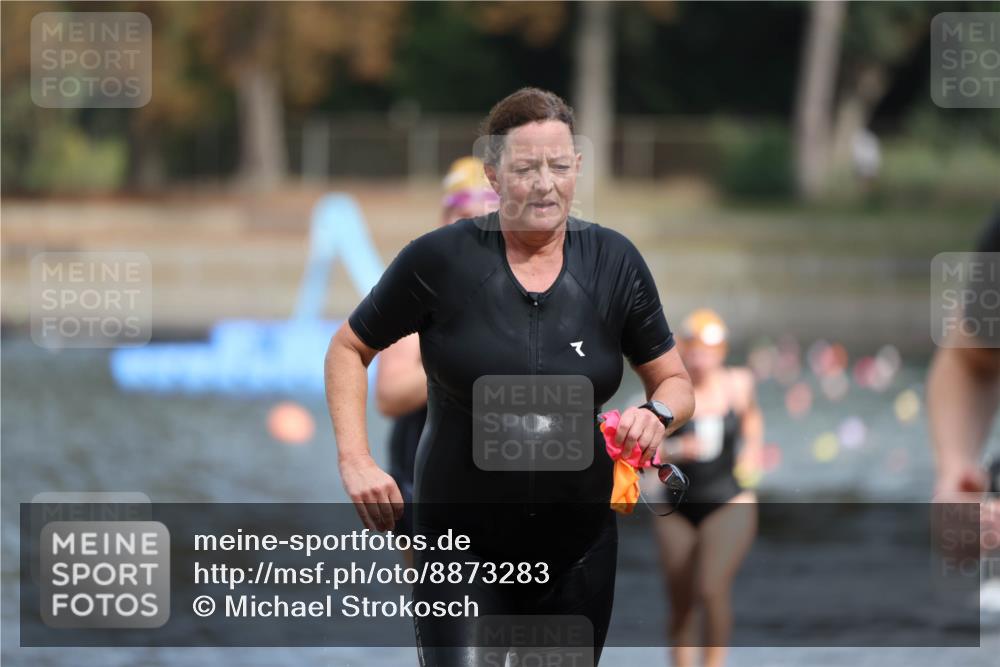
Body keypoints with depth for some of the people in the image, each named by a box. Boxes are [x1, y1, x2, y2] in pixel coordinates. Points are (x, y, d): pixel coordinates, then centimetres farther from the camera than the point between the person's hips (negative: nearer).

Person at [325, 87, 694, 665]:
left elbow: (675, 382, 9)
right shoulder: (441, 260, -9)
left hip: (578, 548, 3)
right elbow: (350, 350, 4)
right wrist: (356, 460, -8)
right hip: (464, 546, -3)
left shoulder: (614, 261, -1)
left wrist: (657, 415, -15)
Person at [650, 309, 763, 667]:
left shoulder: (738, 385, -2)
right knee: (681, 607, 7)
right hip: (678, 512, 1)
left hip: (729, 506, -1)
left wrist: (752, 448, 3)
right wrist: (676, 450, -27)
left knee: (711, 590, -21)